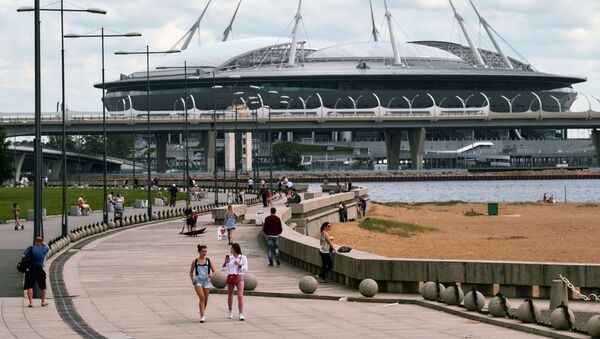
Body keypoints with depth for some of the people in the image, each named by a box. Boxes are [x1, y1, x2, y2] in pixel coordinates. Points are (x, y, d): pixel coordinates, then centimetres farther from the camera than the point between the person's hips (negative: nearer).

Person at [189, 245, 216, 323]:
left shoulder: (208, 261, 2)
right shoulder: (195, 262, 0)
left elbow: (214, 271, 8)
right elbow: (191, 272, 10)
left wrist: (212, 275, -15)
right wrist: (192, 279, -6)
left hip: (206, 281, 2)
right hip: (198, 281, -2)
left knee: (205, 299, 9)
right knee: (202, 298, -17)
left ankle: (202, 312, 33)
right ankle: (202, 316, -17)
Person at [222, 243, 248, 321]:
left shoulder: (243, 258, 1)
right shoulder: (229, 257, 8)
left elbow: (245, 269, -2)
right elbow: (224, 269, 10)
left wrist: (239, 264, -15)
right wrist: (225, 263, -8)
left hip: (239, 277, -3)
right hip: (230, 277, 3)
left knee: (240, 295, -15)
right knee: (230, 295, 12)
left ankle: (241, 314, -15)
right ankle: (230, 311, 34)